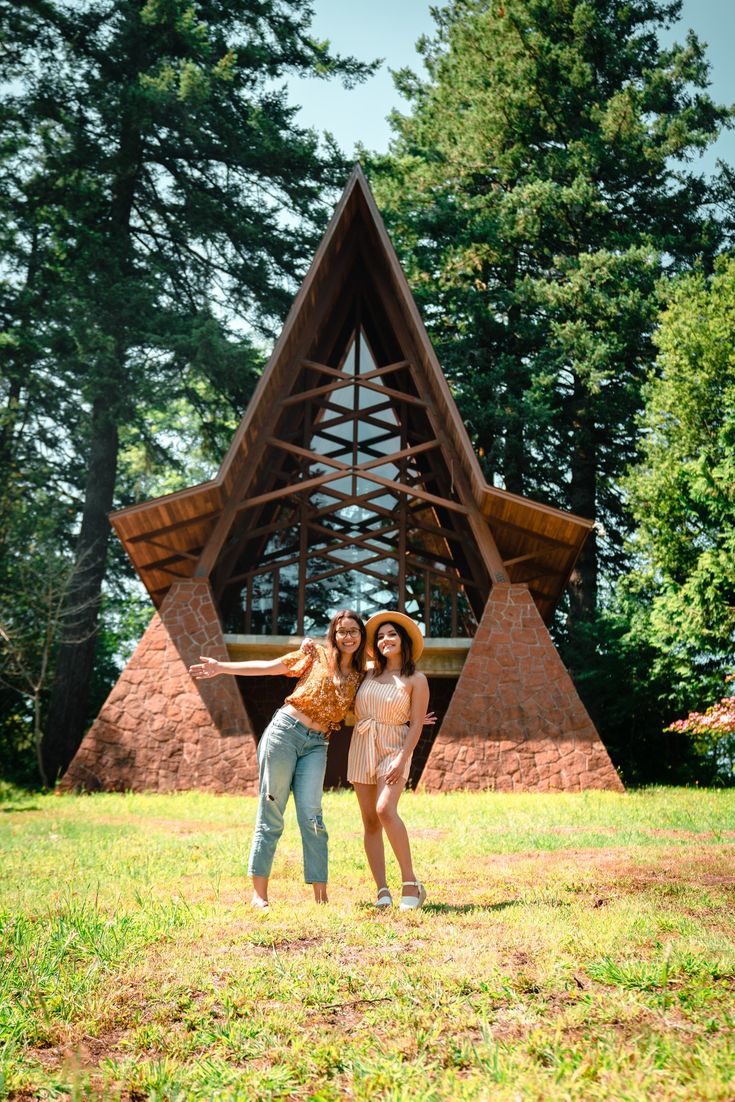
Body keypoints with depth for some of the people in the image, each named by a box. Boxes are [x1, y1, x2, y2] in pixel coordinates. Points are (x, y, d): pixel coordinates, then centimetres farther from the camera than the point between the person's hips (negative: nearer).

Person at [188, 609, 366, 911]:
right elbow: (267, 667, 2)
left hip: (316, 745, 2)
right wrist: (221, 667, -5)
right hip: (285, 731, -2)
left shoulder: (360, 676, 13)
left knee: (311, 816, -9)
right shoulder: (316, 654, 3)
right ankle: (259, 893, 4)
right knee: (271, 815, -2)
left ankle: (320, 895, -4)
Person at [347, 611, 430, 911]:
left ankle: (411, 882, -17)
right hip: (361, 748, 5)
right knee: (370, 821, 0)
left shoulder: (416, 680, -1)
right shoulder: (369, 672, 11)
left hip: (394, 750, -5)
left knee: (385, 810, -25)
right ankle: (382, 891, 2)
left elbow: (416, 725, -6)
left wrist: (402, 760, -18)